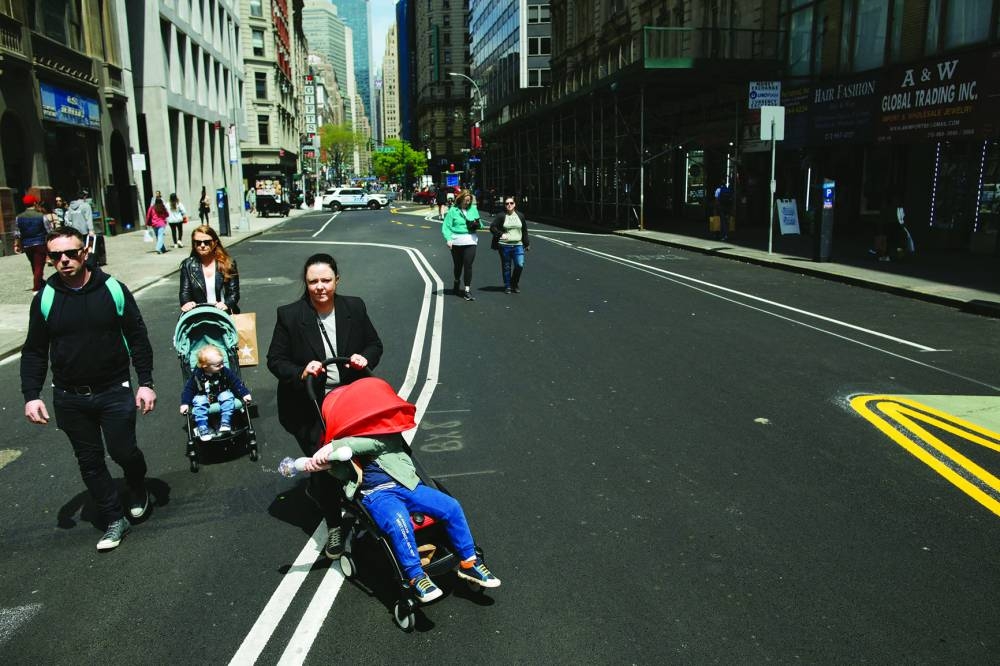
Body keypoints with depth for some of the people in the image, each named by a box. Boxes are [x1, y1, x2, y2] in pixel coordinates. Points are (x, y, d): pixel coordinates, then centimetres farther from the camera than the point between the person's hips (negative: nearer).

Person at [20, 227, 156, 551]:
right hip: (69, 399, 2)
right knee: (89, 462, 10)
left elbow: (138, 339, -2)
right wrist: (31, 395, -4)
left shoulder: (113, 289, -6)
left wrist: (145, 383, -6)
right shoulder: (44, 298, -2)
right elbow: (34, 352, 5)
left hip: (115, 392, -2)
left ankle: (138, 490, 34)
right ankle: (114, 519, 25)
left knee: (124, 452, 1)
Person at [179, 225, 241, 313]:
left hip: (224, 314, -1)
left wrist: (227, 304, -17)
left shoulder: (228, 264, 5)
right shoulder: (188, 265, 10)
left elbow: (234, 292, 3)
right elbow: (184, 291, 6)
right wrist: (186, 303, -16)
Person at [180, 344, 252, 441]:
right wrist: (185, 403, -14)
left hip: (221, 394, 1)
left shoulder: (225, 371, -15)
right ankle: (202, 427, -28)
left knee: (228, 396, -28)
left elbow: (235, 382, -6)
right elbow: (189, 389, -7)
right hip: (203, 396, -1)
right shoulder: (197, 375, -17)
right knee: (199, 402, -30)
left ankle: (225, 423, -27)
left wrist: (244, 393, -12)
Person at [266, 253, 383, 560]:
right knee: (323, 466, 2)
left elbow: (375, 344, 8)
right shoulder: (289, 315, -11)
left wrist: (366, 358, -14)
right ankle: (334, 526, 22)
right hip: (310, 407, -3)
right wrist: (300, 373, -24)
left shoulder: (355, 308, -3)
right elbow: (275, 359, -6)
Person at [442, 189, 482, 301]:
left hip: (470, 240, 1)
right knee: (458, 265, 13)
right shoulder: (453, 210, -1)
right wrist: (448, 238, -18)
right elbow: (446, 226, -4)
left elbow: (479, 223, 17)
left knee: (468, 265, -7)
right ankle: (456, 282, 42)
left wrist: (477, 224, -7)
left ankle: (467, 290, -4)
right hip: (456, 241, -1)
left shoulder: (473, 209, 8)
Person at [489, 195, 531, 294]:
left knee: (520, 265, -10)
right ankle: (507, 286, 18)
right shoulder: (501, 216, 0)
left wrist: (527, 244, 13)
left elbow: (525, 231, 14)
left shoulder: (520, 216, 10)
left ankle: (515, 284, 12)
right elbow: (492, 227, -3)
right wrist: (501, 234, -16)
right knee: (506, 267, 5)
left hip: (518, 245, 2)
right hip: (504, 246, -2)